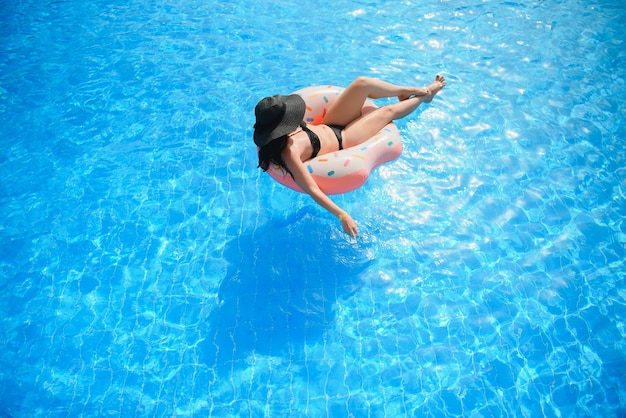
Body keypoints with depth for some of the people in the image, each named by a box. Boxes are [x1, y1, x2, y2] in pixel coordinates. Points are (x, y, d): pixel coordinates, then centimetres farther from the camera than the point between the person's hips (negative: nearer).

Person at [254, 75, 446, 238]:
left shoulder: (276, 134, -19)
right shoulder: (289, 152, -41)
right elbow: (312, 190, -42)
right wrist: (343, 216, -43)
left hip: (328, 126, 7)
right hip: (342, 141, -7)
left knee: (362, 83, -2)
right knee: (388, 111, 3)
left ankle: (413, 90, 25)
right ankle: (426, 94, 36)